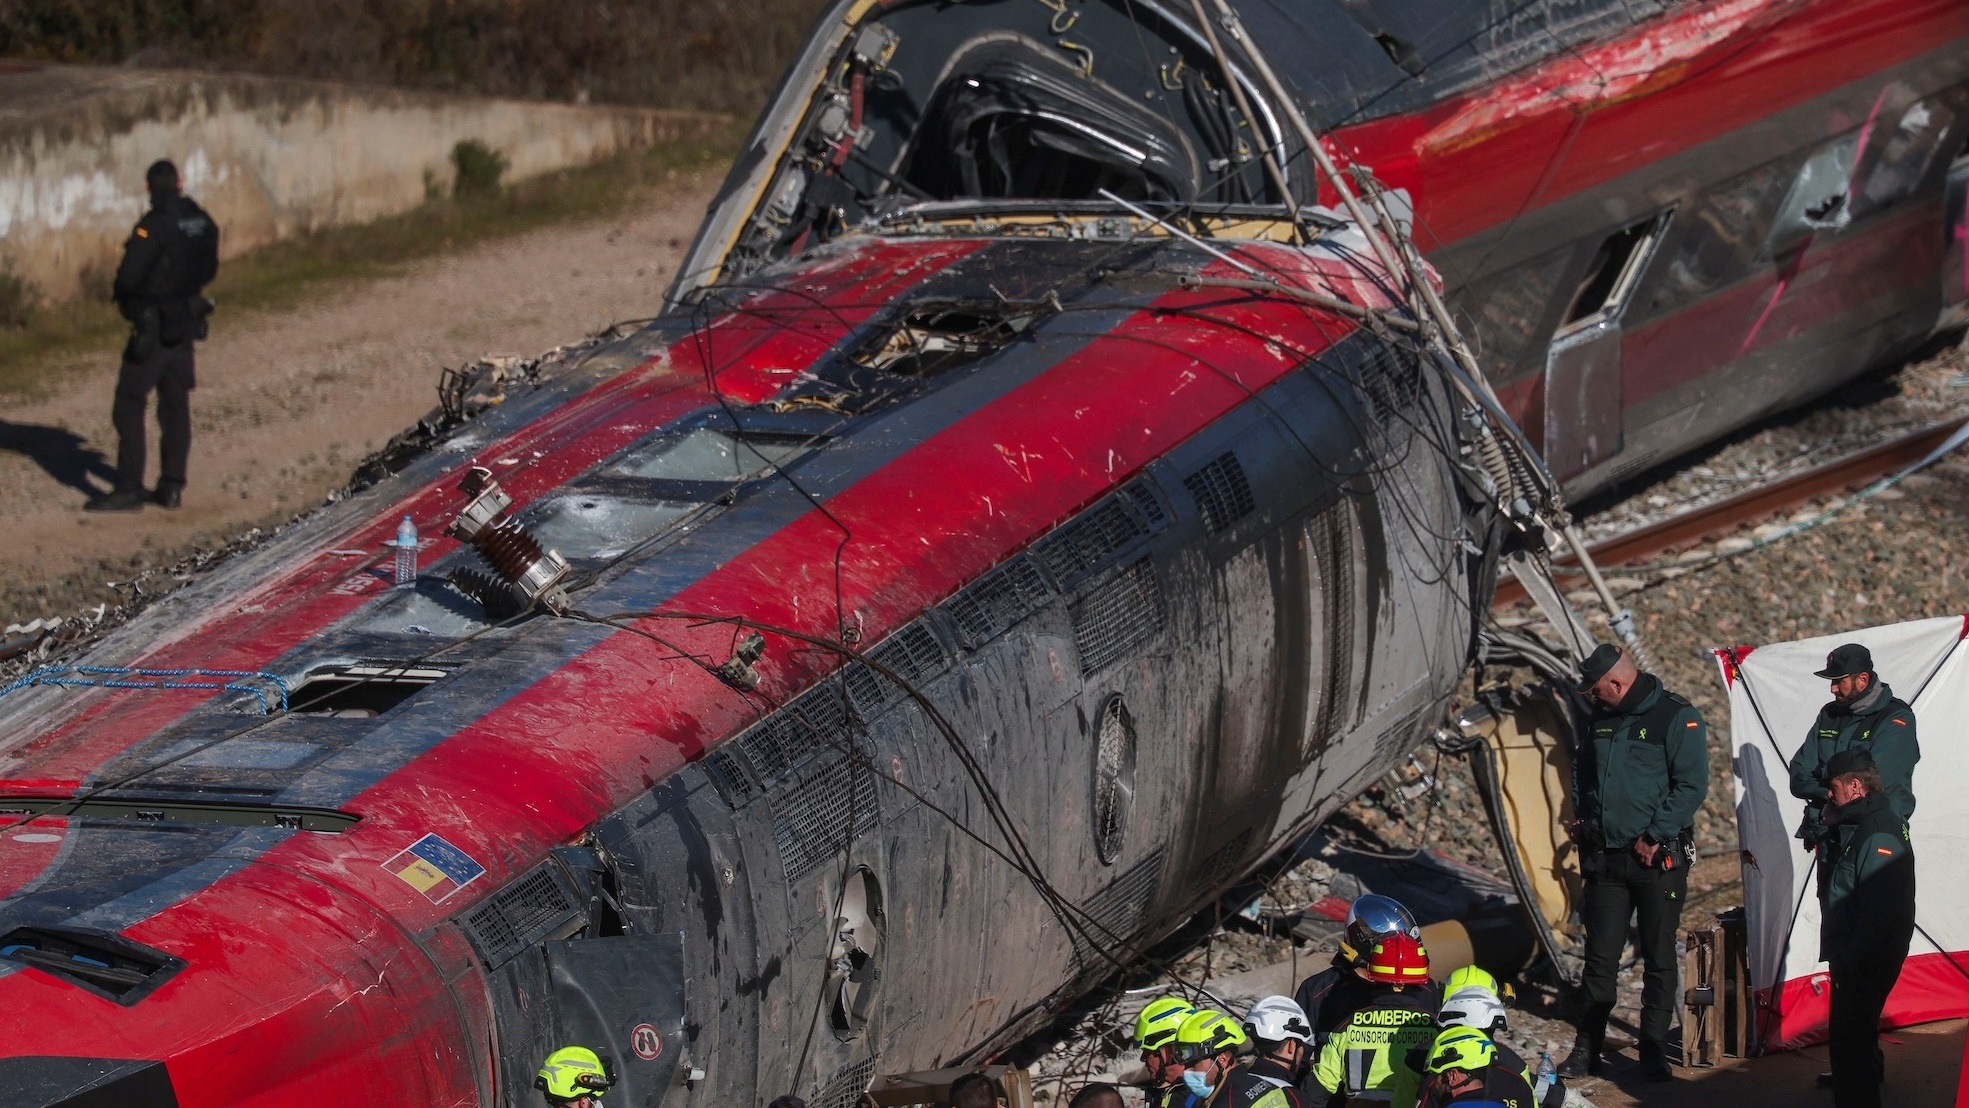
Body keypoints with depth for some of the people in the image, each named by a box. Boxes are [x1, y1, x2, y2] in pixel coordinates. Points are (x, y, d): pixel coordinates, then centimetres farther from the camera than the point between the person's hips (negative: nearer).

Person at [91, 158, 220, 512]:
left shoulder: (154, 225, -19)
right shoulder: (203, 222, 2)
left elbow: (128, 275, -19)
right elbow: (209, 270, 13)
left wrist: (123, 297, 2)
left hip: (153, 326, -7)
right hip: (187, 323, 7)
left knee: (129, 405, -2)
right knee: (176, 405, 14)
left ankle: (129, 489, -5)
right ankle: (172, 486, 17)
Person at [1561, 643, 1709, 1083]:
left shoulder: (1678, 718, -10)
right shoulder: (1601, 719, 10)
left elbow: (1692, 786, -15)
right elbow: (1582, 771, 25)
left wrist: (1653, 837, -16)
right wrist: (1582, 817, 11)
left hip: (1657, 860, -5)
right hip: (1605, 859, 5)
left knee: (1659, 959, 4)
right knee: (1600, 956, 7)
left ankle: (1654, 1051, 12)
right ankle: (1587, 1049, 15)